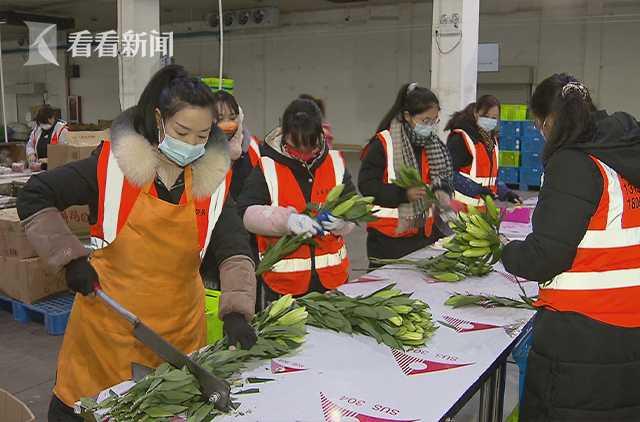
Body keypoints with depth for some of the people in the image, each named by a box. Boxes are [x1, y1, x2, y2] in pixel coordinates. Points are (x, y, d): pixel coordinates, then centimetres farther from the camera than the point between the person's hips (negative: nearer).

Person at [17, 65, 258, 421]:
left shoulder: (214, 180, -3)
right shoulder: (113, 166, -10)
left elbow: (235, 249, -9)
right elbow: (34, 196, -3)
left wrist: (237, 311, -23)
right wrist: (71, 256, -12)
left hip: (181, 330, 2)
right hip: (108, 322, -1)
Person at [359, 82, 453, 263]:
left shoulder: (434, 145, 10)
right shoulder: (382, 144, -10)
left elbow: (444, 176, 20)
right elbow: (366, 185, -12)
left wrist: (442, 191, -3)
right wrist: (403, 194, -23)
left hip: (425, 234, 6)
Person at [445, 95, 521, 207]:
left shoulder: (492, 140, 16)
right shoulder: (459, 138, -11)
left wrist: (504, 192, 7)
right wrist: (476, 188, -24)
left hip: (482, 204, 8)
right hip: (460, 204, -8)